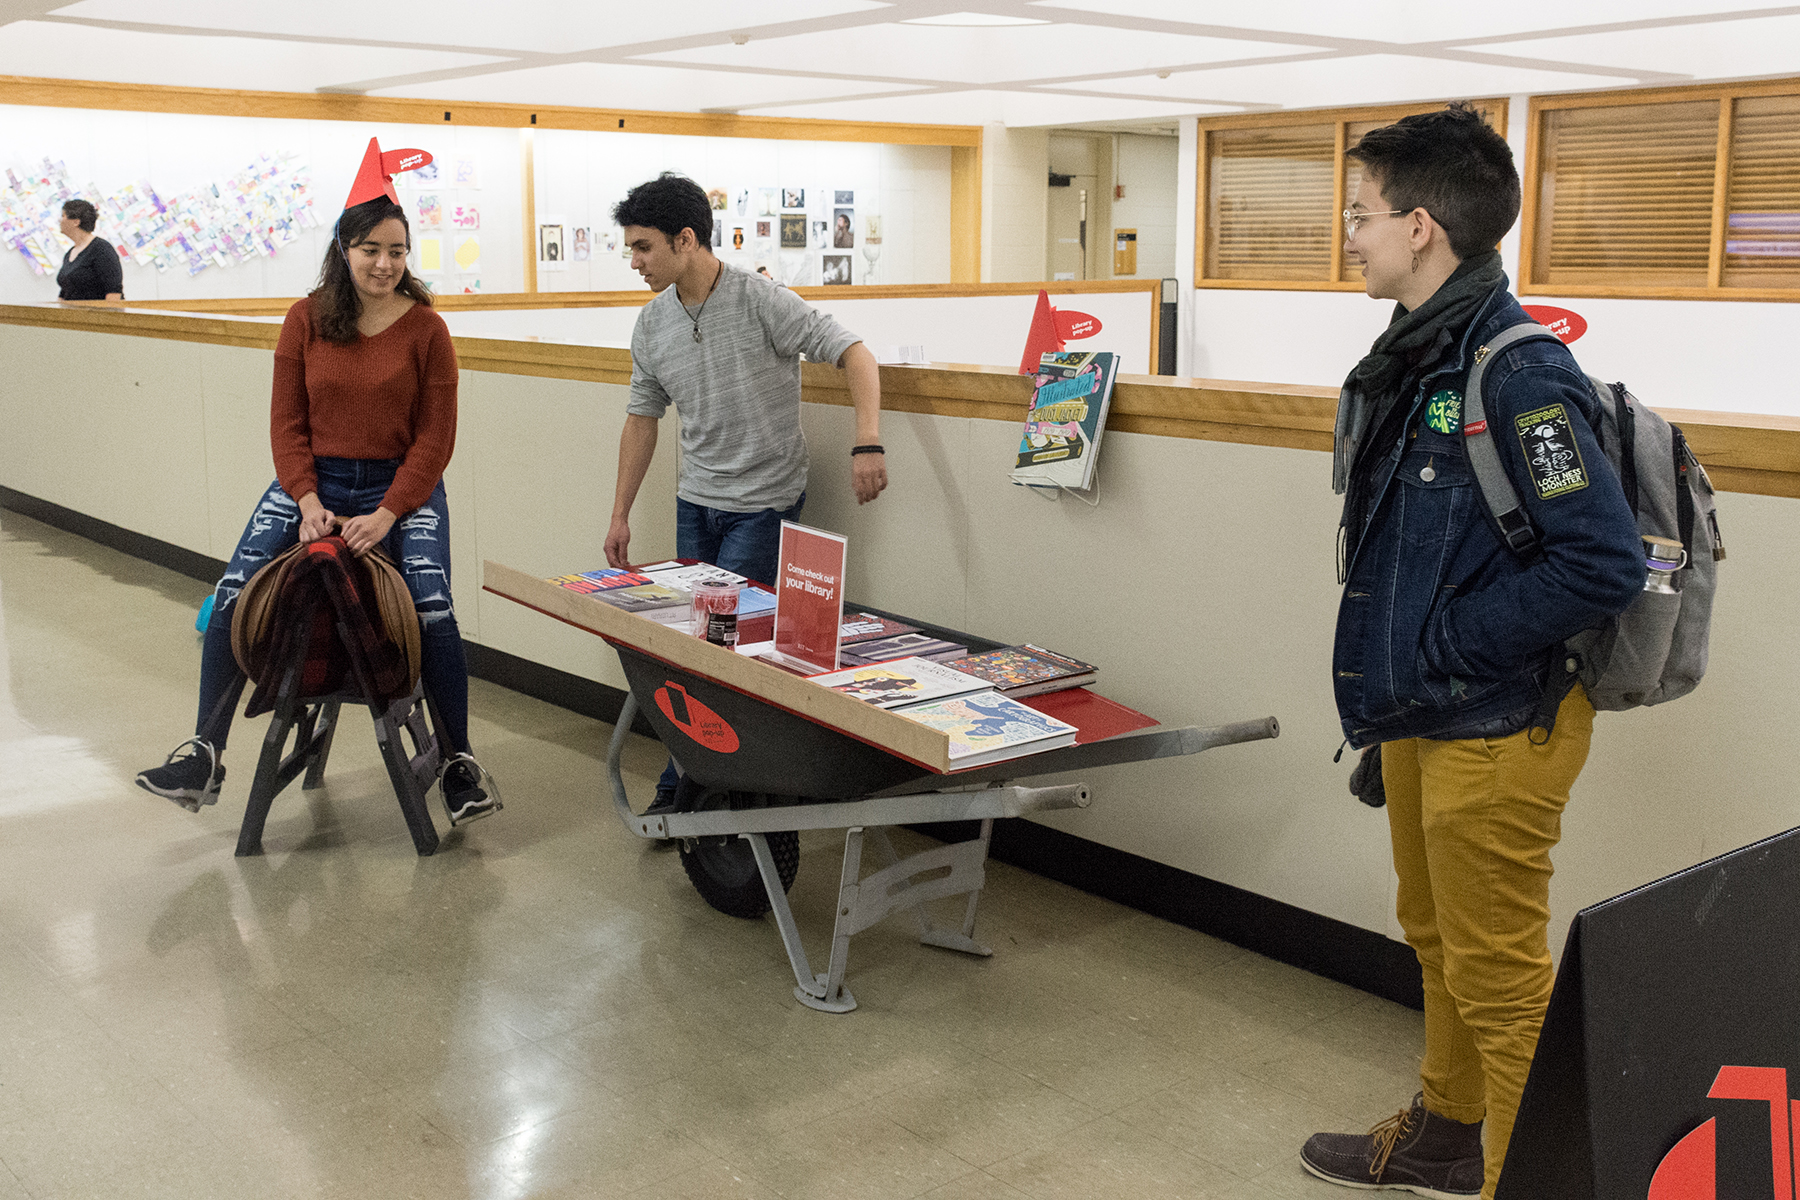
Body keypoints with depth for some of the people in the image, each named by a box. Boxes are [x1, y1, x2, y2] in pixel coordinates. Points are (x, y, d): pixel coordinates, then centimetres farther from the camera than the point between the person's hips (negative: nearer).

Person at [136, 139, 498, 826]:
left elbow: (435, 438, -4)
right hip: (312, 481, 2)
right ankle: (205, 754, -1)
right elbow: (287, 422, 4)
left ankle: (458, 762, -5)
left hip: (401, 487, -2)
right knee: (235, 595, -14)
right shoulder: (307, 320, 3)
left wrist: (386, 514, -15)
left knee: (432, 606, -23)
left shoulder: (425, 328, -3)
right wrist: (308, 500, -11)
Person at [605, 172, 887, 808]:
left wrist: (868, 444, -34)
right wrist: (620, 515, 13)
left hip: (764, 503, -6)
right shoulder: (652, 324, 3)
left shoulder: (761, 301, -17)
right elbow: (642, 418, 13)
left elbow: (854, 353, -20)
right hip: (695, 501, 6)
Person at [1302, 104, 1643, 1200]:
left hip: (1497, 732, -10)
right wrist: (1388, 683, 11)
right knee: (1438, 939, 24)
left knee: (1499, 976, 3)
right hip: (1419, 719, 10)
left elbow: (1605, 564, -28)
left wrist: (1441, 645, -21)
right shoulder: (1414, 359, 6)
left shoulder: (1519, 376, -23)